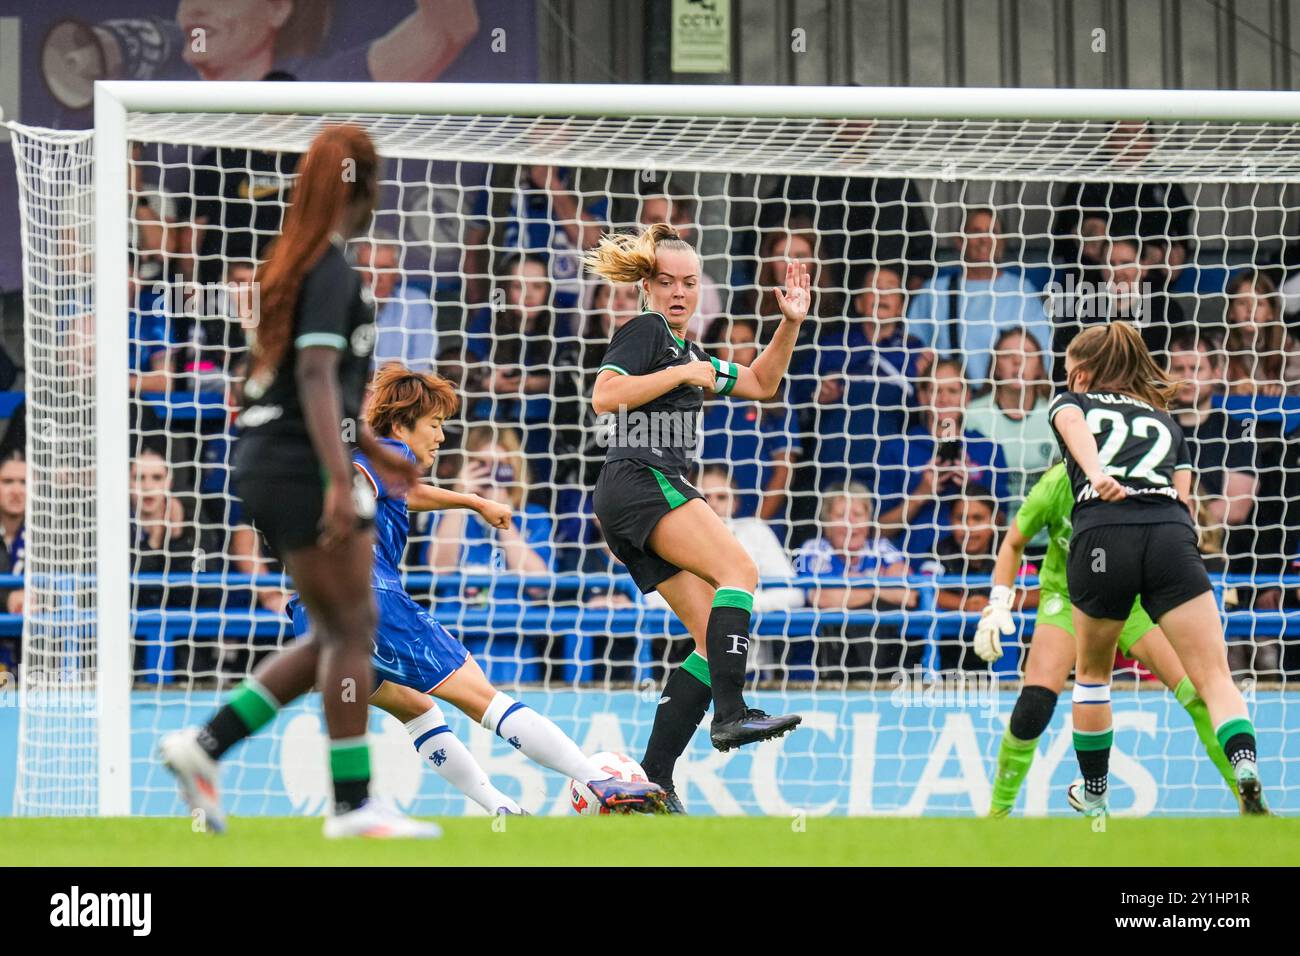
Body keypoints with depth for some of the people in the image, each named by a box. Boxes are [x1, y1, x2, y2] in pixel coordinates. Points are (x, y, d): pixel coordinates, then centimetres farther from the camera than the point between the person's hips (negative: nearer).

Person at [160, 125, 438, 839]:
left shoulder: (293, 262, 17)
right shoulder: (331, 269, -12)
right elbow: (316, 377, -21)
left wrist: (375, 451, 34)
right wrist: (338, 479, -28)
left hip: (265, 460, 10)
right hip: (301, 463, -10)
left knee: (334, 639, 12)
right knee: (351, 630, -5)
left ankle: (203, 745, 6)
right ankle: (353, 806, -5)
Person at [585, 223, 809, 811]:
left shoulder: (687, 354, 29)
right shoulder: (645, 332, 2)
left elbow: (760, 384, 34)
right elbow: (605, 395, -13)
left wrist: (790, 324, 23)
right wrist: (681, 374, -11)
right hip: (642, 482, -9)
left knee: (715, 638, -2)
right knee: (740, 570, -26)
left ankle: (654, 779, -8)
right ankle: (731, 715, -41)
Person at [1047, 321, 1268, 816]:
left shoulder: (1070, 404, 23)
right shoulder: (1166, 421, 32)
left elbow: (1076, 432, -2)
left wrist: (1096, 475, -20)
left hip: (1102, 533, -1)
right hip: (1171, 536, 1)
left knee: (1093, 672, 22)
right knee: (1214, 677, -7)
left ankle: (1093, 796, 34)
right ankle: (1247, 769, -33)